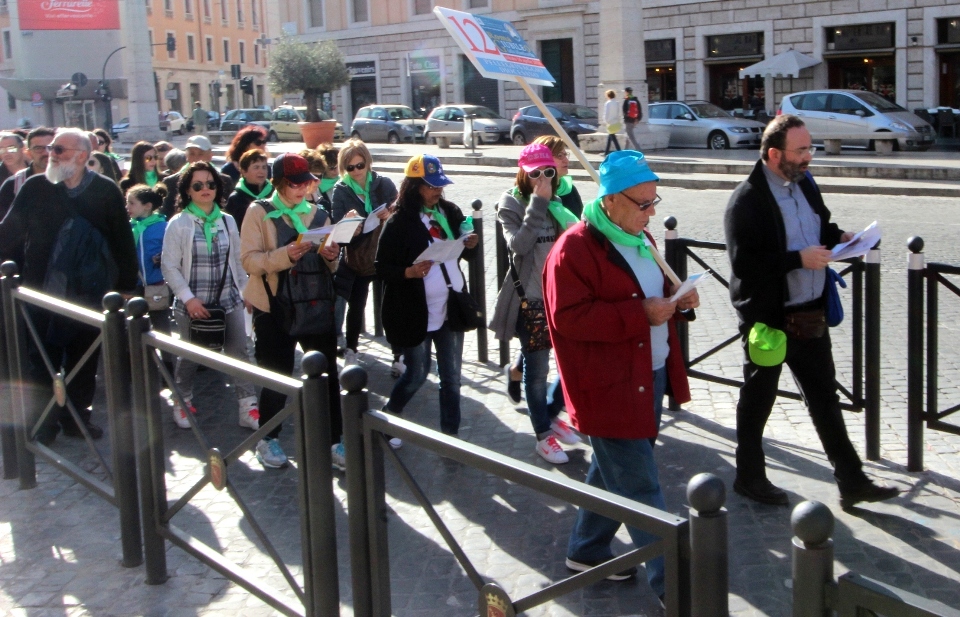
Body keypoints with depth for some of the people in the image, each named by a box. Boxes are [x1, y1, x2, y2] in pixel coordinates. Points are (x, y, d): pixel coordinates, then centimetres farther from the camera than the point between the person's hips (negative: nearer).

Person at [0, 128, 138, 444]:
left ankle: (76, 415, 25)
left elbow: (122, 241, -1)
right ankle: (44, 421, 18)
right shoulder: (35, 187, -2)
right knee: (43, 359, 7)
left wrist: (126, 285, 0)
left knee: (84, 359, 11)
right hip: (41, 290, 0)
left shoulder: (106, 191, -4)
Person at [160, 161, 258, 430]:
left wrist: (246, 291, 12)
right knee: (189, 356, 10)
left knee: (239, 353, -1)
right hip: (192, 304, -3)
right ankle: (182, 402, 30)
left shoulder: (228, 221, 5)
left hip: (229, 300, 3)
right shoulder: (178, 224, -6)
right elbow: (169, 267, -7)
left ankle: (248, 408, 4)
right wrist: (188, 299, -14)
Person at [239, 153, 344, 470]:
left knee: (327, 375, 2)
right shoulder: (259, 212, -1)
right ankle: (268, 439, 23)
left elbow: (331, 266, 16)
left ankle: (334, 441, 12)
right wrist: (286, 255, -25)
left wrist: (332, 256, -7)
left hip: (318, 305, 4)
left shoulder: (318, 214, 12)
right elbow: (249, 260, -11)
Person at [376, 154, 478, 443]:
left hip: (450, 308, 4)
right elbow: (382, 268, -10)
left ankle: (450, 435, 20)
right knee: (417, 375, 8)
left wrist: (471, 246, -8)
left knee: (451, 378, 9)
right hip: (415, 312, -4)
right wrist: (409, 271, -28)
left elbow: (468, 255, 15)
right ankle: (386, 418, 32)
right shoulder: (399, 222, -11)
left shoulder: (450, 212, 3)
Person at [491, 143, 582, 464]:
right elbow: (518, 244, -23)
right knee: (537, 368, 2)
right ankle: (543, 434, 16)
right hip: (530, 297, -5)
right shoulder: (511, 204, -6)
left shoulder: (559, 201, 7)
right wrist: (538, 203, -22)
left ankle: (552, 414, 32)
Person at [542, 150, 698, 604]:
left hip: (650, 376, 9)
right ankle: (672, 584, 5)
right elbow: (569, 316, -23)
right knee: (639, 488, -3)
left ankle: (587, 551, 37)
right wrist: (640, 313, -25)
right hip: (610, 386, -9)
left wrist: (677, 300, 2)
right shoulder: (575, 249, -17)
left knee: (613, 472, 20)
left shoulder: (639, 239, 13)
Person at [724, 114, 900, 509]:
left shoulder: (805, 184, 5)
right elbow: (743, 262, -25)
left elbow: (821, 225, 21)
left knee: (825, 398, 14)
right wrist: (799, 259, -26)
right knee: (758, 399, 11)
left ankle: (852, 481, 24)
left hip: (810, 314, 7)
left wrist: (838, 237, -1)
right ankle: (749, 477, 29)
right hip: (767, 318, -7)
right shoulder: (747, 200, -19)